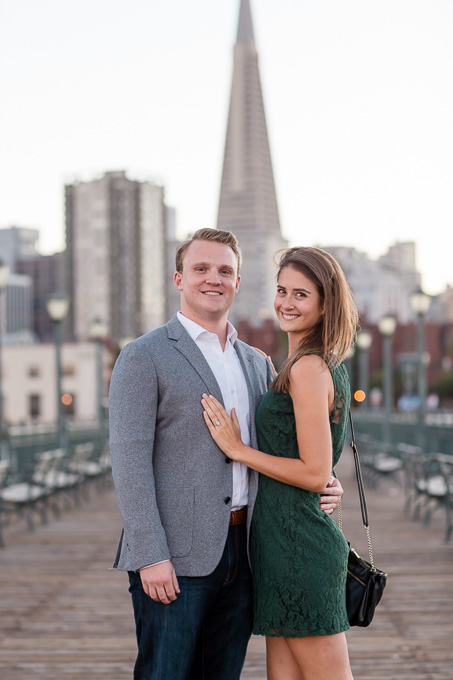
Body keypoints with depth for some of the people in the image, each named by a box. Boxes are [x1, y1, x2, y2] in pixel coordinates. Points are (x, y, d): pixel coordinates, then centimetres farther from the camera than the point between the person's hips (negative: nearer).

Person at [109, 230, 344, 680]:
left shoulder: (257, 363, 16)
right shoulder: (144, 357, -4)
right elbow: (130, 459, -11)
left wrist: (321, 487, 3)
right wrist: (150, 556, -18)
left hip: (241, 553, 6)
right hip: (174, 558, -6)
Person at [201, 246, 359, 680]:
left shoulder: (308, 369, -15)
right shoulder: (331, 367, 14)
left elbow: (315, 474, -19)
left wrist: (238, 449, -11)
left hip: (298, 545, -10)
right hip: (285, 542, 10)